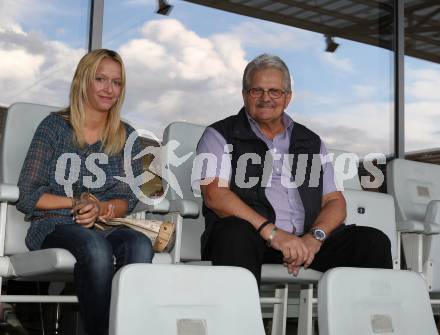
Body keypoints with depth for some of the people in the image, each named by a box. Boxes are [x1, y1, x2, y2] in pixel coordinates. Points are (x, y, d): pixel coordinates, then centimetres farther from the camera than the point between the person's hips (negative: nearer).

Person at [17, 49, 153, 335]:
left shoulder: (126, 137, 13)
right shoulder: (55, 127, 4)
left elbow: (128, 199, 9)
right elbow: (27, 197, 0)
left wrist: (101, 209, -12)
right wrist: (76, 202, -9)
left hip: (104, 226, 3)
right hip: (53, 226, -3)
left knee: (141, 245, -33)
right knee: (96, 248, -38)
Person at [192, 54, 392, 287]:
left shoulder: (311, 142, 24)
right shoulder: (220, 135, 12)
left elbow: (335, 201, 17)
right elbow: (214, 194, -4)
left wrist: (315, 237, -7)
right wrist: (272, 233, -16)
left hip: (306, 242, 4)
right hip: (252, 237, -4)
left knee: (374, 241, -17)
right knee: (235, 233, -37)